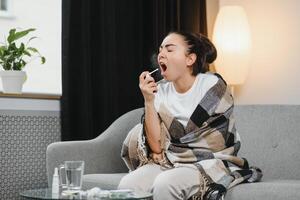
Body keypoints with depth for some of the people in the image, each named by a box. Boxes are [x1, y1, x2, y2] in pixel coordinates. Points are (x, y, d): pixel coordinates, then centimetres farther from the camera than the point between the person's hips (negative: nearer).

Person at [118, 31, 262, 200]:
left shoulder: (213, 86, -7)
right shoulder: (160, 92, 4)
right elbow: (156, 147, -4)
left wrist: (167, 153, 3)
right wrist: (149, 101, -12)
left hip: (213, 163, -3)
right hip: (171, 164, 4)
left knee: (165, 184, -32)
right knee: (127, 185, -23)